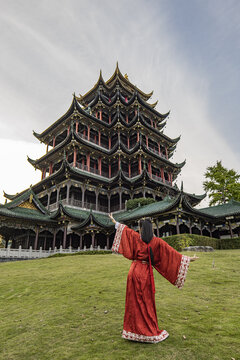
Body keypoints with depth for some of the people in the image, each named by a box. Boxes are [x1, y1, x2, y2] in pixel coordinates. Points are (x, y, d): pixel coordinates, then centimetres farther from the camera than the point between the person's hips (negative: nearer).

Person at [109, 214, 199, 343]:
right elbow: (172, 252, -3)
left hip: (135, 271, 1)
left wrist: (114, 221, 25)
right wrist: (187, 258, 7)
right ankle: (150, 332, 23)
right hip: (146, 273, 0)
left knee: (134, 301, 13)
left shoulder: (135, 237, -3)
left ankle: (134, 329, 25)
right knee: (147, 302, 12)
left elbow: (126, 229, 10)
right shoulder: (157, 242, -5)